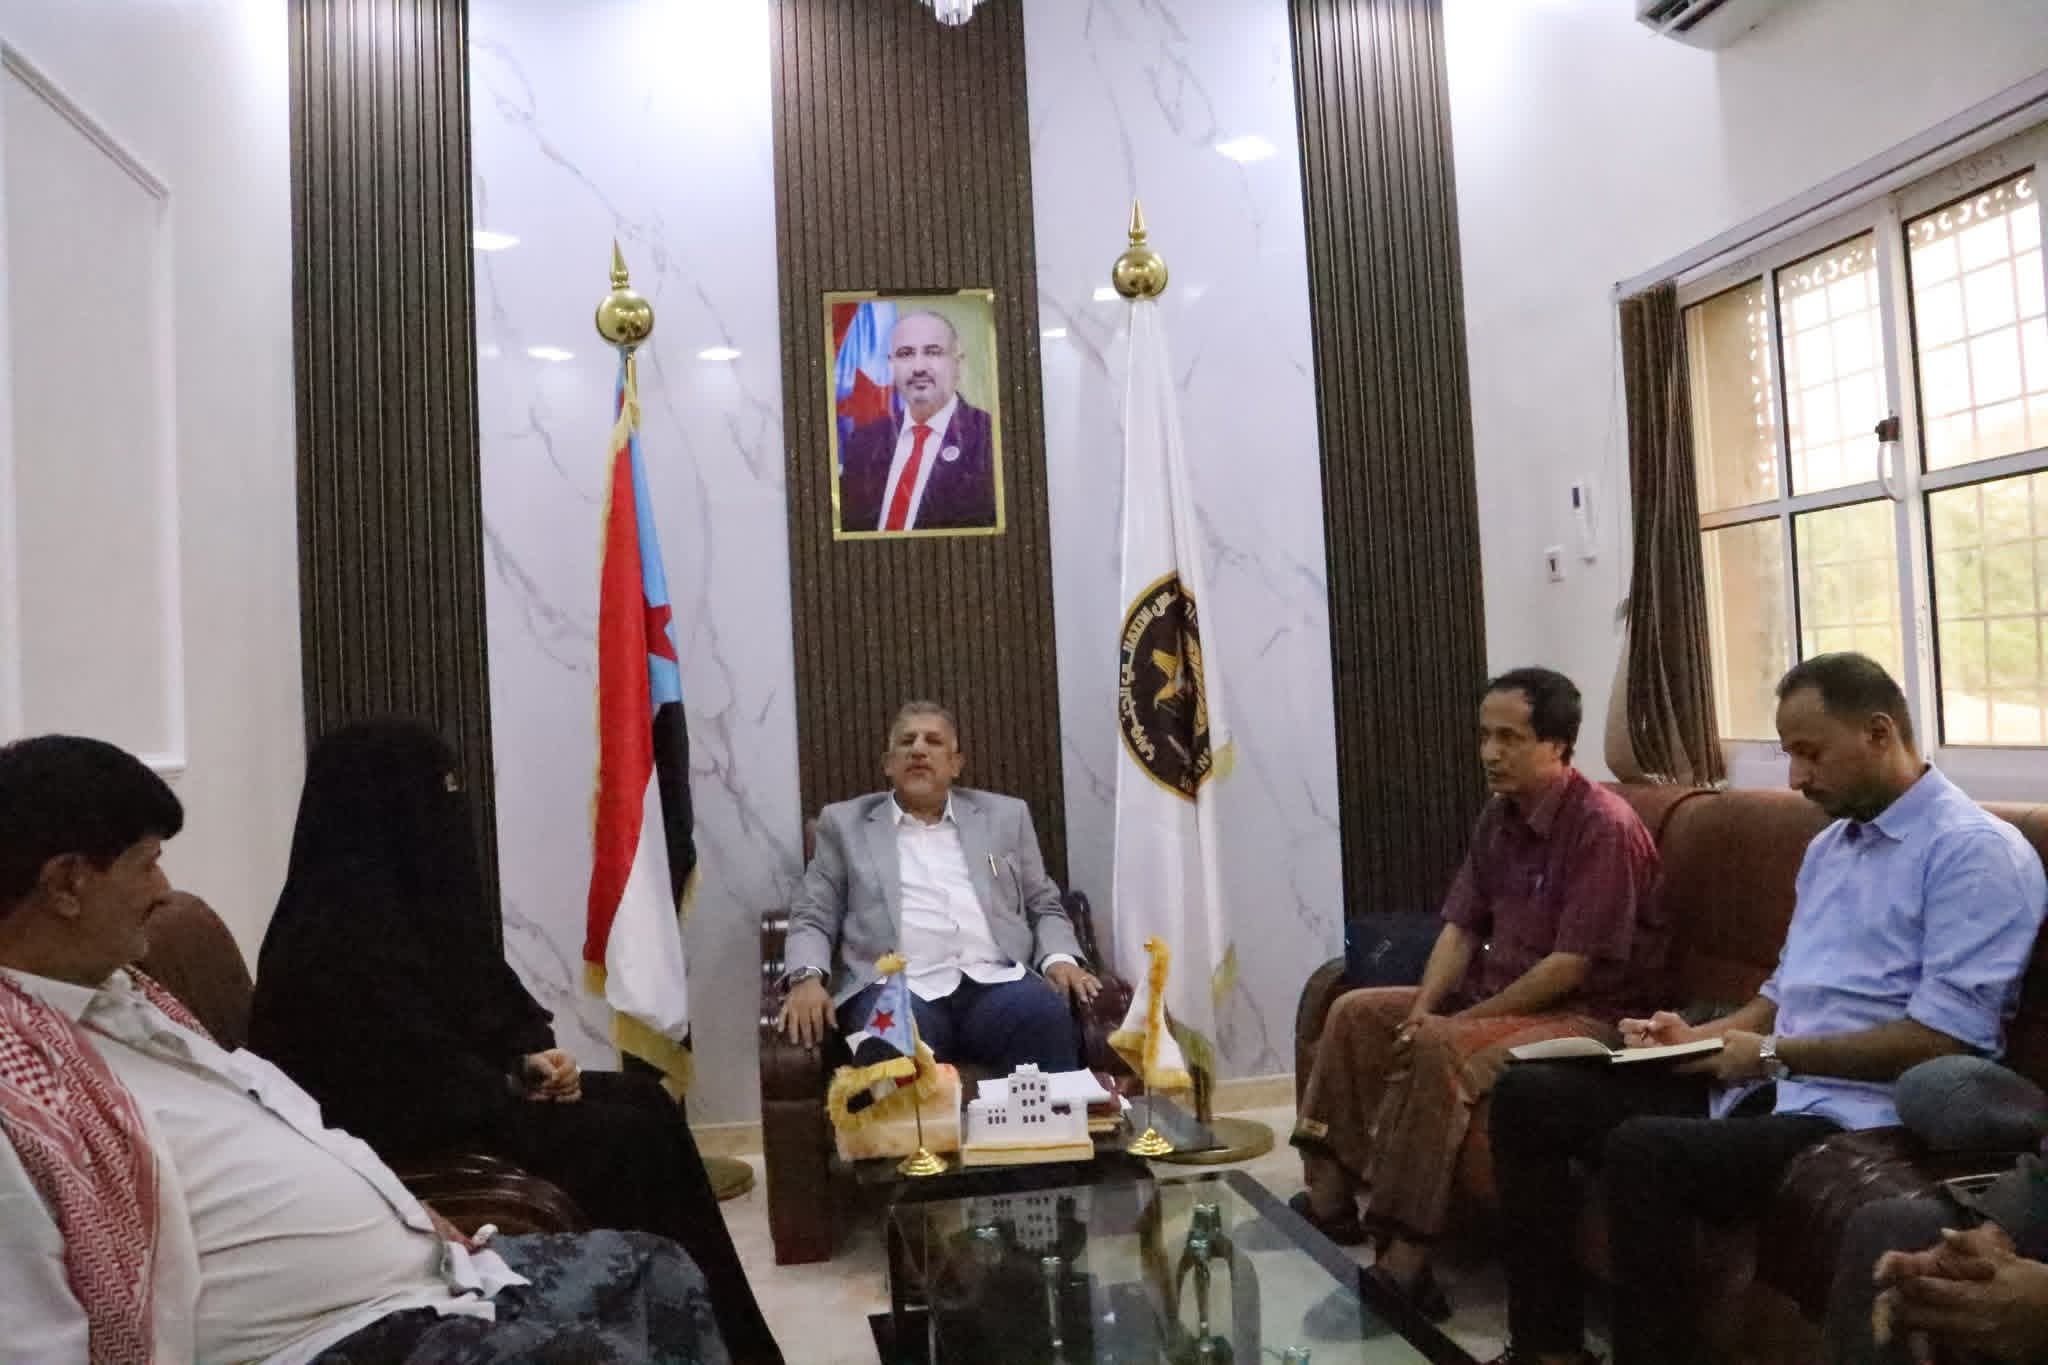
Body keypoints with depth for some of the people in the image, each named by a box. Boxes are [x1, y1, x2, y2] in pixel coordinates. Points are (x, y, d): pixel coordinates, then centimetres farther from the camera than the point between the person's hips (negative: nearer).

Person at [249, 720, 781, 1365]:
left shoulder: (409, 888, 8)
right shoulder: (341, 923, -22)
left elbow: (484, 995, 15)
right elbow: (419, 1076, -24)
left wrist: (532, 1054, -3)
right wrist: (516, 1086, -10)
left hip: (444, 1098, 10)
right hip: (403, 1133, -10)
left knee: (645, 1099, -3)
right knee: (629, 1138, -15)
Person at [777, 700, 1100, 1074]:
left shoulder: (1004, 815, 21)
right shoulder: (845, 823, 17)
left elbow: (1045, 908, 22)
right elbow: (812, 919, 14)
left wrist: (1059, 959, 1)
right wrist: (808, 978, -7)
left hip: (996, 981, 2)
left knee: (1050, 1017, -32)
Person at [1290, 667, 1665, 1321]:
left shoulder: (1603, 826, -20)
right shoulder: (1499, 816, 6)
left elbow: (1572, 965, -24)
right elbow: (1461, 927, 7)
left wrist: (1452, 1022, -21)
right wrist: (1420, 1011, -10)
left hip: (1586, 1014, -9)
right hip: (1497, 994, 9)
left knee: (1442, 1048, -33)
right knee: (1357, 1013, 2)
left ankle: (1403, 1262, -30)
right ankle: (1328, 1196, 0)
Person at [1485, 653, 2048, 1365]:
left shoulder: (1974, 850, -10)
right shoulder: (1828, 845, 19)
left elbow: (1942, 1039, -19)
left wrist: (1773, 1053, -14)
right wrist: (1699, 1036, 5)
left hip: (1858, 1114, -9)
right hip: (1768, 1086, 9)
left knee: (1643, 1150, -34)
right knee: (1529, 1094, -2)